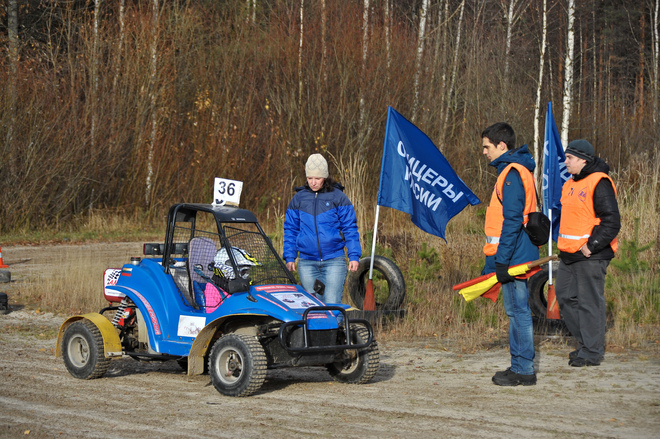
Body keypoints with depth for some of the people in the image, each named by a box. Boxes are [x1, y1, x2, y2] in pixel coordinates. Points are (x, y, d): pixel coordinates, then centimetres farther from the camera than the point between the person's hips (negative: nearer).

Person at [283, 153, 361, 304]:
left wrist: (353, 256, -2)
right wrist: (289, 257, 8)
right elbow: (290, 230, 15)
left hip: (334, 261, -2)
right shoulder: (298, 198, 9)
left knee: (332, 303, -9)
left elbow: (350, 228, 4)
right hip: (306, 262, 2)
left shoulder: (338, 197, 3)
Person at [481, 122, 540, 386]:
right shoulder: (512, 170, 18)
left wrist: (502, 260, -21)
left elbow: (513, 220, -20)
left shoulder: (512, 173, -14)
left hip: (514, 255, -10)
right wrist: (495, 259, 21)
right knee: (516, 310, 13)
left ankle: (523, 371, -2)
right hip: (516, 256, 10)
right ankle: (519, 367, 18)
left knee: (518, 310, -6)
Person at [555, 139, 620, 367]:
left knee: (590, 301, -4)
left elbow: (612, 222, -17)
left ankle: (592, 352, 5)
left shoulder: (599, 183, -13)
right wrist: (563, 246, 16)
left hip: (591, 256, -10)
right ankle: (586, 342, 25)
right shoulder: (571, 184, 16)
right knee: (565, 296, 13)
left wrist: (591, 246, -20)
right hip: (569, 255, 10)